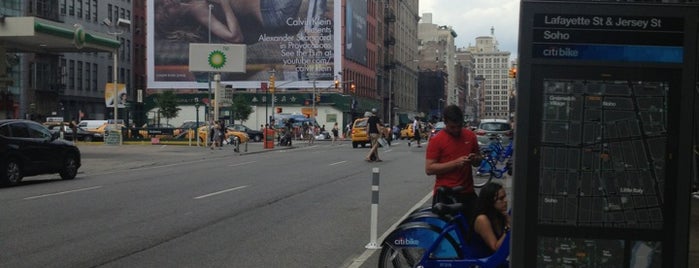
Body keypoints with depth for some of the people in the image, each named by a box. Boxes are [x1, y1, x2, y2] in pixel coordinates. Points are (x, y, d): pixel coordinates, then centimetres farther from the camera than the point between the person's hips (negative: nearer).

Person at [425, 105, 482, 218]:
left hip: (468, 192, 4)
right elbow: (429, 169, -12)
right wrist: (455, 163, -19)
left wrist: (475, 159, -5)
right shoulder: (436, 140, -6)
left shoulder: (470, 135, 7)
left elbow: (479, 159, 21)